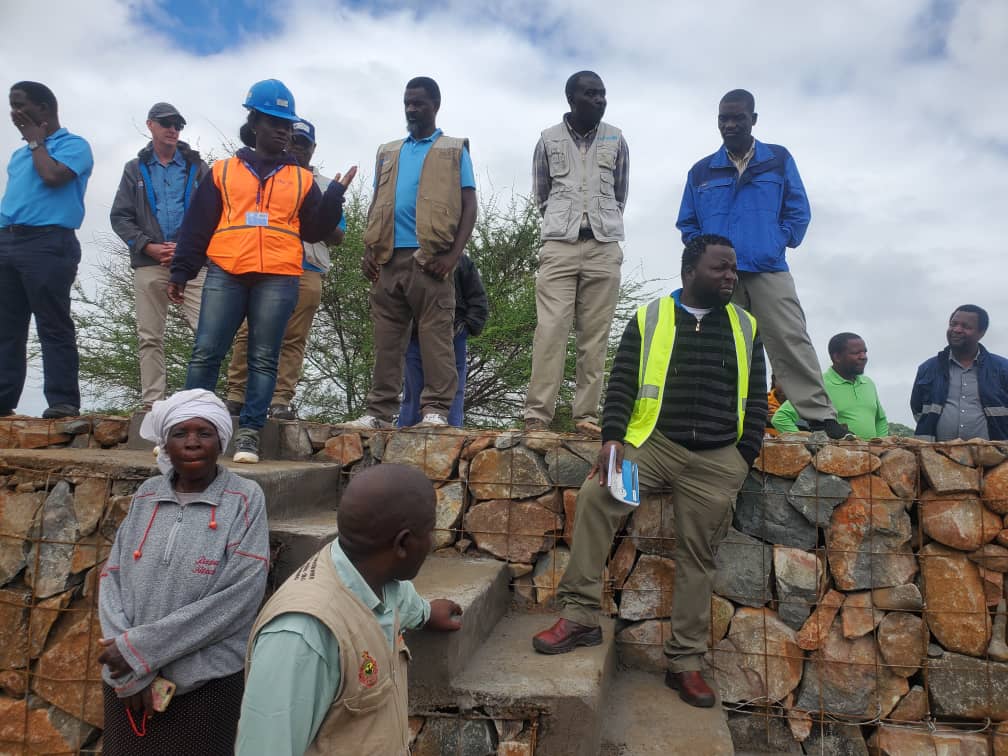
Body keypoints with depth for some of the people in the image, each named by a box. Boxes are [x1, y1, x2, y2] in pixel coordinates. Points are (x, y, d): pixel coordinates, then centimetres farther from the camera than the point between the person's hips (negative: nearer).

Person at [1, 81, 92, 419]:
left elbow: (53, 176, -15)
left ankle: (63, 401, -8)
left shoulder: (73, 144, 3)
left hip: (48, 243, -8)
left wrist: (36, 141, 1)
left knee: (54, 327, -9)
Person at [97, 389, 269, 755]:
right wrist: (131, 672, -11)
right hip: (126, 680, 3)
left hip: (205, 683, -3)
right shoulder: (146, 496, 3)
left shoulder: (245, 500, -9)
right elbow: (111, 578, 1)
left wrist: (140, 649, -14)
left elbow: (239, 596, -15)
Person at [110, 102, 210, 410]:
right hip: (148, 263, 2)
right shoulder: (135, 169, 17)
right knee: (150, 337, 1)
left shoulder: (197, 168, 14)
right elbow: (120, 217, 10)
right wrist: (147, 246, -6)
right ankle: (152, 403, 5)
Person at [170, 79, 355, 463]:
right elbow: (197, 226, 13)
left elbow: (314, 230, 13)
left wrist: (335, 195, 2)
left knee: (264, 359, -1)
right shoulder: (222, 171, 16)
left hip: (278, 279, 0)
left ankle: (248, 434, 3)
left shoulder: (302, 178, 18)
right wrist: (181, 271, 7)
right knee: (205, 353, -3)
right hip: (224, 275, 0)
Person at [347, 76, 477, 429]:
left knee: (435, 337, -7)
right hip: (388, 258, 4)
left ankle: (436, 410, -5)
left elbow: (469, 205, 2)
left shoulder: (454, 151, 11)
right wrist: (368, 250, 5)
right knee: (385, 340, 3)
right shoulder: (387, 152, 24)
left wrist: (453, 254, -12)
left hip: (429, 257, -4)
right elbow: (375, 205, 22)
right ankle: (379, 411, 7)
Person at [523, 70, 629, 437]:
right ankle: (537, 413, -11)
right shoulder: (548, 139, 11)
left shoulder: (616, 139, 14)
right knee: (550, 328, -11)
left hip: (604, 246, 2)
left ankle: (586, 414, -1)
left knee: (595, 334, -3)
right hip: (559, 244, -1)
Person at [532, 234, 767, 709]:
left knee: (697, 558, 5)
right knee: (596, 494, -26)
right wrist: (613, 437, -16)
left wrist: (741, 464, 1)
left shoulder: (745, 327, 13)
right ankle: (580, 615, -16)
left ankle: (685, 661, 19)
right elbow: (620, 385, 0)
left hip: (716, 460, 2)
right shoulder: (648, 320, 6)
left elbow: (756, 401, 11)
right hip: (654, 443, -1)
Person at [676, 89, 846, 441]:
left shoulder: (779, 159, 13)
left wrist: (777, 244, -4)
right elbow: (687, 222, 16)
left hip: (769, 270, -1)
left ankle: (820, 415, -9)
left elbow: (799, 211, 9)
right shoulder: (701, 170, 16)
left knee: (791, 341, -10)